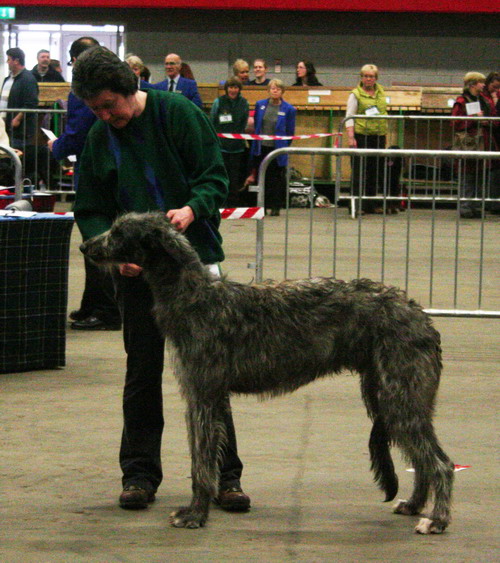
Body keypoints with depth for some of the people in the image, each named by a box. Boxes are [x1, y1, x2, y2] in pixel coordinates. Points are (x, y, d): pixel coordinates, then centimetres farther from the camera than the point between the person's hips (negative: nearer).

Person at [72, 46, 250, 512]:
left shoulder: (177, 113, -7)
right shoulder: (99, 139, 4)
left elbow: (215, 176, -6)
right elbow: (90, 211, 5)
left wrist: (192, 209, -26)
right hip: (136, 269, 3)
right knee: (142, 371, 7)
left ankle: (224, 475, 5)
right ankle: (139, 473, 16)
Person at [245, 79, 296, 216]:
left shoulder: (289, 110, -4)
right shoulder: (260, 105, 5)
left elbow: (290, 132, 2)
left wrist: (285, 147, 3)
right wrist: (256, 142, 14)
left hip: (277, 149, -3)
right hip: (261, 147, 3)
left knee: (277, 179, 1)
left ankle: (275, 207, 9)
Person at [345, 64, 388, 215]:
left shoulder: (381, 92, 14)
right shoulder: (356, 94, -2)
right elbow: (349, 117, -6)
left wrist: (385, 132, 15)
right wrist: (350, 137, -16)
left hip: (378, 136, 5)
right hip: (361, 136, -5)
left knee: (376, 172, 9)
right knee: (359, 172, -6)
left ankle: (372, 205, 17)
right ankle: (357, 205, -3)